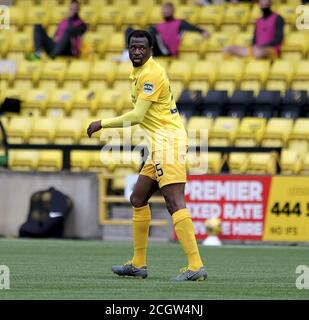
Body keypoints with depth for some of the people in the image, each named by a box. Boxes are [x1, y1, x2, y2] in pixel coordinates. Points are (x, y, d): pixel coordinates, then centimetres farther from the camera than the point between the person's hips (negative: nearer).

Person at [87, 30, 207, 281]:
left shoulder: (151, 74, -14)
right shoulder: (138, 72, 17)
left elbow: (137, 116, -18)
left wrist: (102, 124, -9)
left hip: (168, 140, -11)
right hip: (160, 146, 11)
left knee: (175, 203, -19)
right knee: (138, 199, 17)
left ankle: (196, 267, -26)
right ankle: (138, 265, 24)